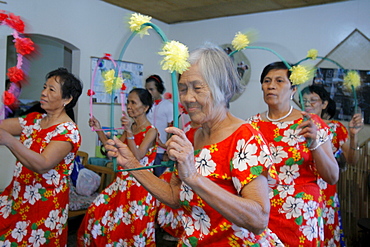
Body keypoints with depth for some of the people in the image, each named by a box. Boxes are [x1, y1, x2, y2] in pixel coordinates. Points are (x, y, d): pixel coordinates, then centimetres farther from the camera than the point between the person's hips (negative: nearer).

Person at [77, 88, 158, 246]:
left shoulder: (151, 131, -12)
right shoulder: (130, 127, 9)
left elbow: (137, 157, -21)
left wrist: (129, 132, -28)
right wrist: (99, 130, 3)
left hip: (139, 186, -7)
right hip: (122, 181, 7)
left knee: (132, 227, 0)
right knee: (96, 210, 1)